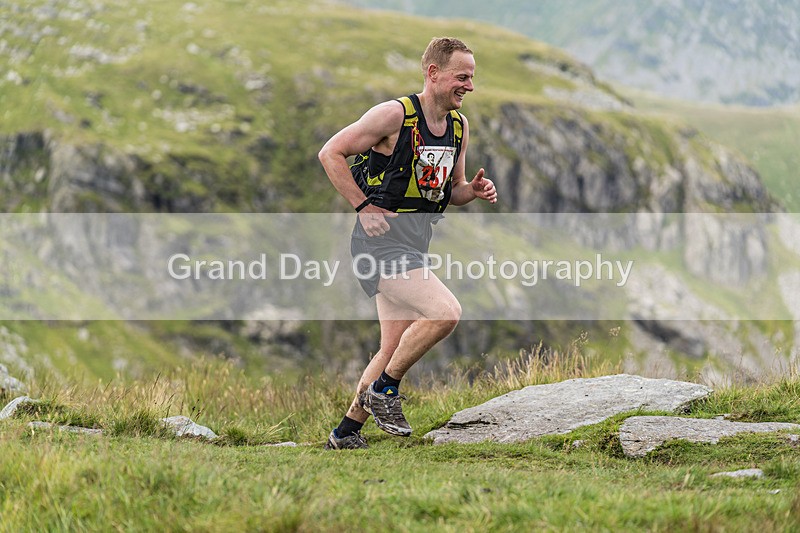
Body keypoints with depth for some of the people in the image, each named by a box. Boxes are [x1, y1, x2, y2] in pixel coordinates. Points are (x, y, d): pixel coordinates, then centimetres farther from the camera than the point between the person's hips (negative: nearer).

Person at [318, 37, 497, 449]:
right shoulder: (395, 115, -14)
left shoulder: (459, 126, 10)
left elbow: (451, 191, 22)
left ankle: (345, 434, 21)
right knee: (445, 312, -24)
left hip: (413, 245, 9)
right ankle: (383, 390, -7)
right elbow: (330, 153, -12)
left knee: (394, 350, 10)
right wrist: (364, 207, -16)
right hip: (381, 240, -9)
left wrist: (474, 191, -1)